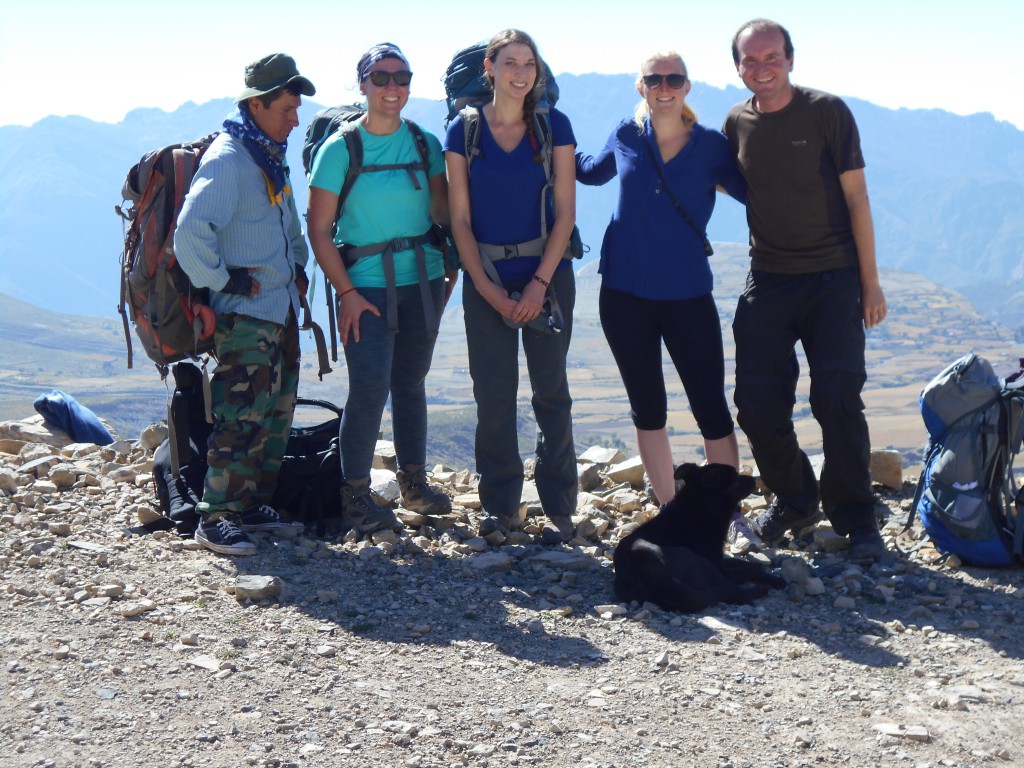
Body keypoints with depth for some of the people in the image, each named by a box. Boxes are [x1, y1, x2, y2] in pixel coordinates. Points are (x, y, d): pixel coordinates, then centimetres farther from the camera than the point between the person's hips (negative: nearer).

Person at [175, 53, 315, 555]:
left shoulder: (271, 157, 14)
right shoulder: (227, 159, -16)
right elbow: (191, 232, -26)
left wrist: (299, 267, 17)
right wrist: (223, 280, -18)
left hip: (281, 310, 10)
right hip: (244, 313, -9)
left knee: (277, 413, 13)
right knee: (242, 416, -11)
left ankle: (252, 505, 23)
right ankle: (215, 518, -4)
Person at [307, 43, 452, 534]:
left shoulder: (426, 144, 5)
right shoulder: (339, 150, -5)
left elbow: (443, 211, 7)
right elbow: (319, 230, -5)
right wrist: (347, 293, -11)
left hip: (422, 281, 4)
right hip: (366, 285, -4)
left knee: (411, 383, 13)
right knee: (369, 387, -11)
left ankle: (414, 483, 26)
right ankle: (355, 493, 1)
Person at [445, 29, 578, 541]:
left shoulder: (553, 126, 1)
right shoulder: (464, 130, 2)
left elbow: (565, 211, -2)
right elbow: (460, 218, 1)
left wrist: (540, 283, -11)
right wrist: (488, 289, -8)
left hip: (547, 273, 0)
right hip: (486, 277, 1)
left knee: (552, 391, 2)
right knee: (493, 395, 2)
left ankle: (559, 505, 11)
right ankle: (501, 506, 14)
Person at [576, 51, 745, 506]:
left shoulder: (710, 145, -3)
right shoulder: (626, 136, 2)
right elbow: (592, 171, 22)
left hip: (688, 296, -2)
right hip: (625, 294, 2)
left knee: (712, 411, -2)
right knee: (648, 411, 10)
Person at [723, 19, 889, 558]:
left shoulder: (827, 111, -6)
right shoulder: (737, 123, 5)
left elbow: (855, 197, -5)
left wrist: (870, 282, -7)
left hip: (832, 277, -4)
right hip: (767, 280, 4)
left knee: (837, 396, -13)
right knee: (757, 403, 0)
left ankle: (854, 517, 3)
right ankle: (795, 502, 23)